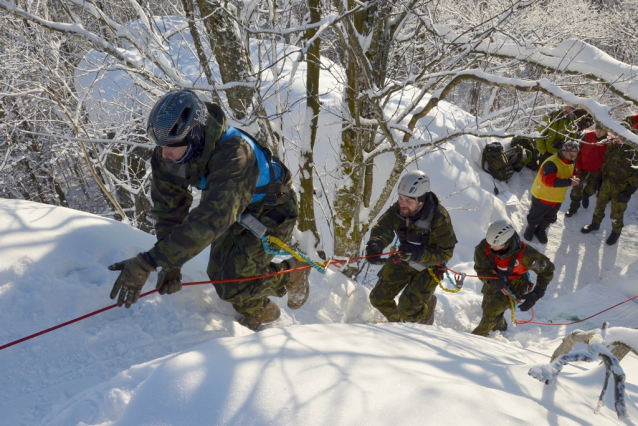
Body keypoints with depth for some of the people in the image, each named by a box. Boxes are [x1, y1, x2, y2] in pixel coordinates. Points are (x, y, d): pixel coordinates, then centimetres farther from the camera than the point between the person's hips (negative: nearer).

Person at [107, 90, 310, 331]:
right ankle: (260, 313, 37)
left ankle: (291, 274, 17)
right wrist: (169, 265, -25)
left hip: (272, 212, -7)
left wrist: (148, 263, -55)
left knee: (232, 286, -11)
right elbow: (169, 207, -16)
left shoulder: (233, 155, -44)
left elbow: (209, 219, -52)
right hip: (238, 210, 7)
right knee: (218, 274, 8)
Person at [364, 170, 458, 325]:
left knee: (407, 310, -13)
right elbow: (382, 228, -27)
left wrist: (418, 253, -42)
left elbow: (445, 253, -26)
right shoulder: (397, 210, -18)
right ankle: (397, 322, 37)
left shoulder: (439, 218, -30)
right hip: (403, 261, 5)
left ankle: (428, 305, 23)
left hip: (429, 267, -5)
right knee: (378, 298, 5)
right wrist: (375, 245, -50)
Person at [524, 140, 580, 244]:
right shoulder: (551, 163, -31)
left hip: (557, 199, 7)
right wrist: (568, 182, -43)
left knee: (549, 219, 25)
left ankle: (541, 230, 51)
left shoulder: (570, 163, -1)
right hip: (542, 197, -7)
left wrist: (573, 178, -10)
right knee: (535, 218, 17)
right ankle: (530, 230, 45)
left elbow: (571, 173, 15)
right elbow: (549, 180, -43)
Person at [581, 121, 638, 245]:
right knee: (600, 204, 20)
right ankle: (595, 223, 43)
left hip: (622, 187, -5)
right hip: (607, 182, 5)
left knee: (616, 212, 7)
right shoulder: (613, 144, -3)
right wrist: (602, 177, 14)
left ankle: (616, 231, 33)